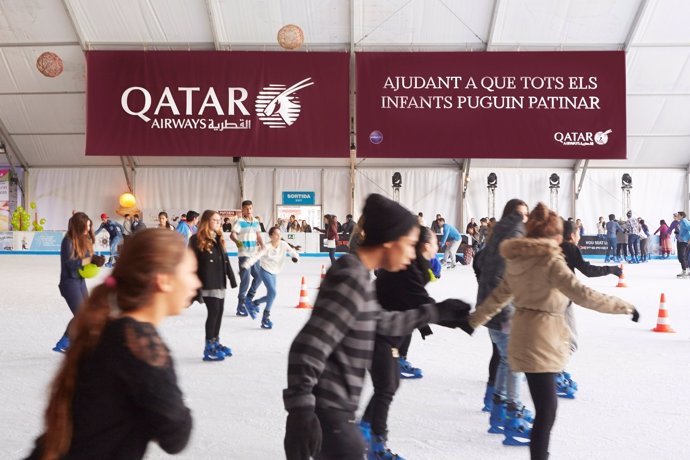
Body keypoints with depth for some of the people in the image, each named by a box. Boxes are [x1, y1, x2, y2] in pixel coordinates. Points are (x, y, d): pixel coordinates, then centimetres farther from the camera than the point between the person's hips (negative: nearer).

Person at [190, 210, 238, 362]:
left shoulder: (219, 238, 15)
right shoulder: (197, 239, -8)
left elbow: (225, 260, 19)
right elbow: (193, 263, -12)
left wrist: (232, 278, 17)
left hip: (220, 282, 8)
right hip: (208, 283, -8)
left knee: (219, 311, 11)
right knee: (213, 311, -10)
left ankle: (216, 342, 25)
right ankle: (209, 347, -3)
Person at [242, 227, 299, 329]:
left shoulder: (283, 244, -8)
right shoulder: (267, 247, -21)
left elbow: (291, 251, -10)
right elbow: (255, 257, -27)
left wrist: (295, 256, -34)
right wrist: (245, 266, -37)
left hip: (274, 273, 6)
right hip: (265, 271, -6)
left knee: (271, 295, 12)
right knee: (273, 292, -20)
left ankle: (255, 303, 41)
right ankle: (266, 317, -10)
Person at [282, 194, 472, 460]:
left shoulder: (356, 275, 8)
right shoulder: (352, 281, -22)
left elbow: (383, 322, 22)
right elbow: (308, 349, -27)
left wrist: (435, 313, 25)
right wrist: (301, 411, -30)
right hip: (326, 413, -10)